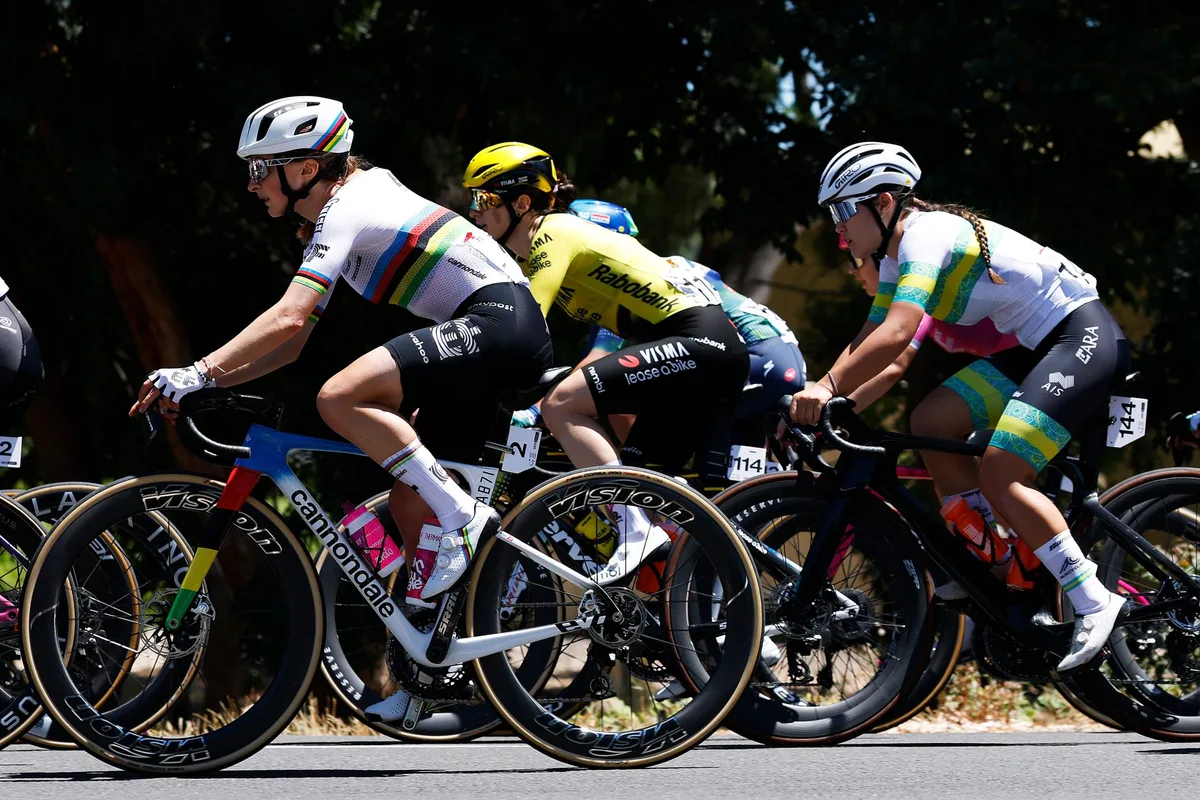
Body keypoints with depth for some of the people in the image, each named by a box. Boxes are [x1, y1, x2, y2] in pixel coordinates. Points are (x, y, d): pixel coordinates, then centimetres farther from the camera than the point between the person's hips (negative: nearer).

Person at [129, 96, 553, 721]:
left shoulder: (345, 208, -10)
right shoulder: (333, 217, 20)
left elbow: (290, 317, -23)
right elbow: (291, 342, 19)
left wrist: (199, 372, -24)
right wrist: (207, 382, 9)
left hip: (498, 323, -10)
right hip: (492, 340, 10)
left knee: (341, 398, -26)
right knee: (409, 503, 9)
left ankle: (464, 515, -19)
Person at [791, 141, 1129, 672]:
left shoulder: (925, 235, -20)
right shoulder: (896, 259, 11)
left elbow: (896, 334, -33)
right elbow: (868, 340, 11)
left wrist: (828, 387, -36)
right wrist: (814, 398, -1)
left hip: (1083, 337, -10)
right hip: (1033, 345, 10)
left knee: (998, 474, -20)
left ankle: (1093, 602, -16)